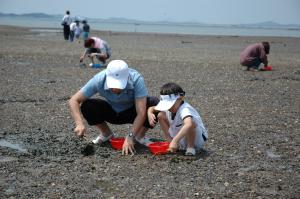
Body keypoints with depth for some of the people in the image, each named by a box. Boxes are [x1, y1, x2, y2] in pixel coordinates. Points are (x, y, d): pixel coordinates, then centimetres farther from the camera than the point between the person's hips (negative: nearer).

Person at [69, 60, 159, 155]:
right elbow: (74, 101, -26)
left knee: (155, 104, -30)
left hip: (131, 112, -1)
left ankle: (140, 135, -3)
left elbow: (141, 112, -37)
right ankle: (106, 133, 3)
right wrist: (79, 124, -41)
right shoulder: (99, 80, -30)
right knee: (86, 106, -26)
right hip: (111, 112, 1)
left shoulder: (136, 79, -35)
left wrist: (130, 137, -44)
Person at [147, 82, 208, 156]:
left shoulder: (185, 109, -35)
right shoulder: (167, 106, -11)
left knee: (191, 123, -40)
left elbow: (189, 125, -55)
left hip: (197, 138, -7)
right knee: (160, 115, -5)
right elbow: (151, 108, 5)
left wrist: (175, 140, -62)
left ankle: (191, 147, -14)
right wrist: (150, 114, -21)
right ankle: (170, 141, 1)